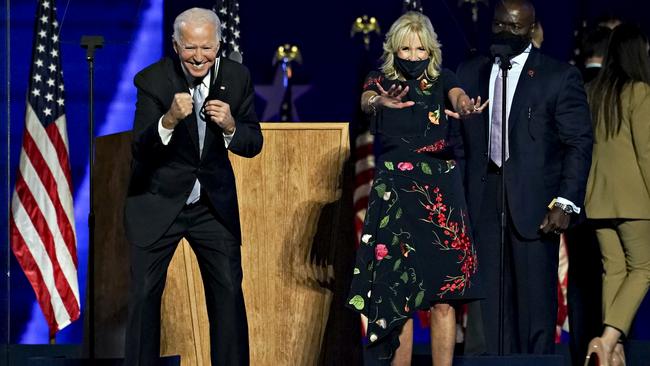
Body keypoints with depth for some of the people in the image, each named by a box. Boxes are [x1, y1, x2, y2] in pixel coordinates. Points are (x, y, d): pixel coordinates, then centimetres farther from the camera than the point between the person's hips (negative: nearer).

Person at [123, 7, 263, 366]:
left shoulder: (236, 77, -8)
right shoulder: (152, 80, -18)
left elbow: (253, 145, -4)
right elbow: (140, 150, -23)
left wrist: (230, 126, -26)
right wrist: (169, 120, -41)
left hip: (214, 201, 3)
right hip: (157, 201, -2)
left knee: (229, 291, 3)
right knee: (144, 293, 2)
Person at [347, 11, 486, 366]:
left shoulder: (442, 80, 8)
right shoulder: (381, 81, 6)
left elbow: (458, 95, -15)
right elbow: (365, 100, -17)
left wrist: (465, 107, -41)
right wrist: (380, 102, -42)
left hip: (441, 194, 0)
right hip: (395, 192, 0)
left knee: (442, 294, -4)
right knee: (398, 295, -4)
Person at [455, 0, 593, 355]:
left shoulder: (559, 76, 0)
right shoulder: (469, 73, 12)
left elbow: (579, 143, -3)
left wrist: (566, 203, -12)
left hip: (534, 205, -3)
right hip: (482, 203, 3)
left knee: (535, 298, 1)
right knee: (484, 298, 0)